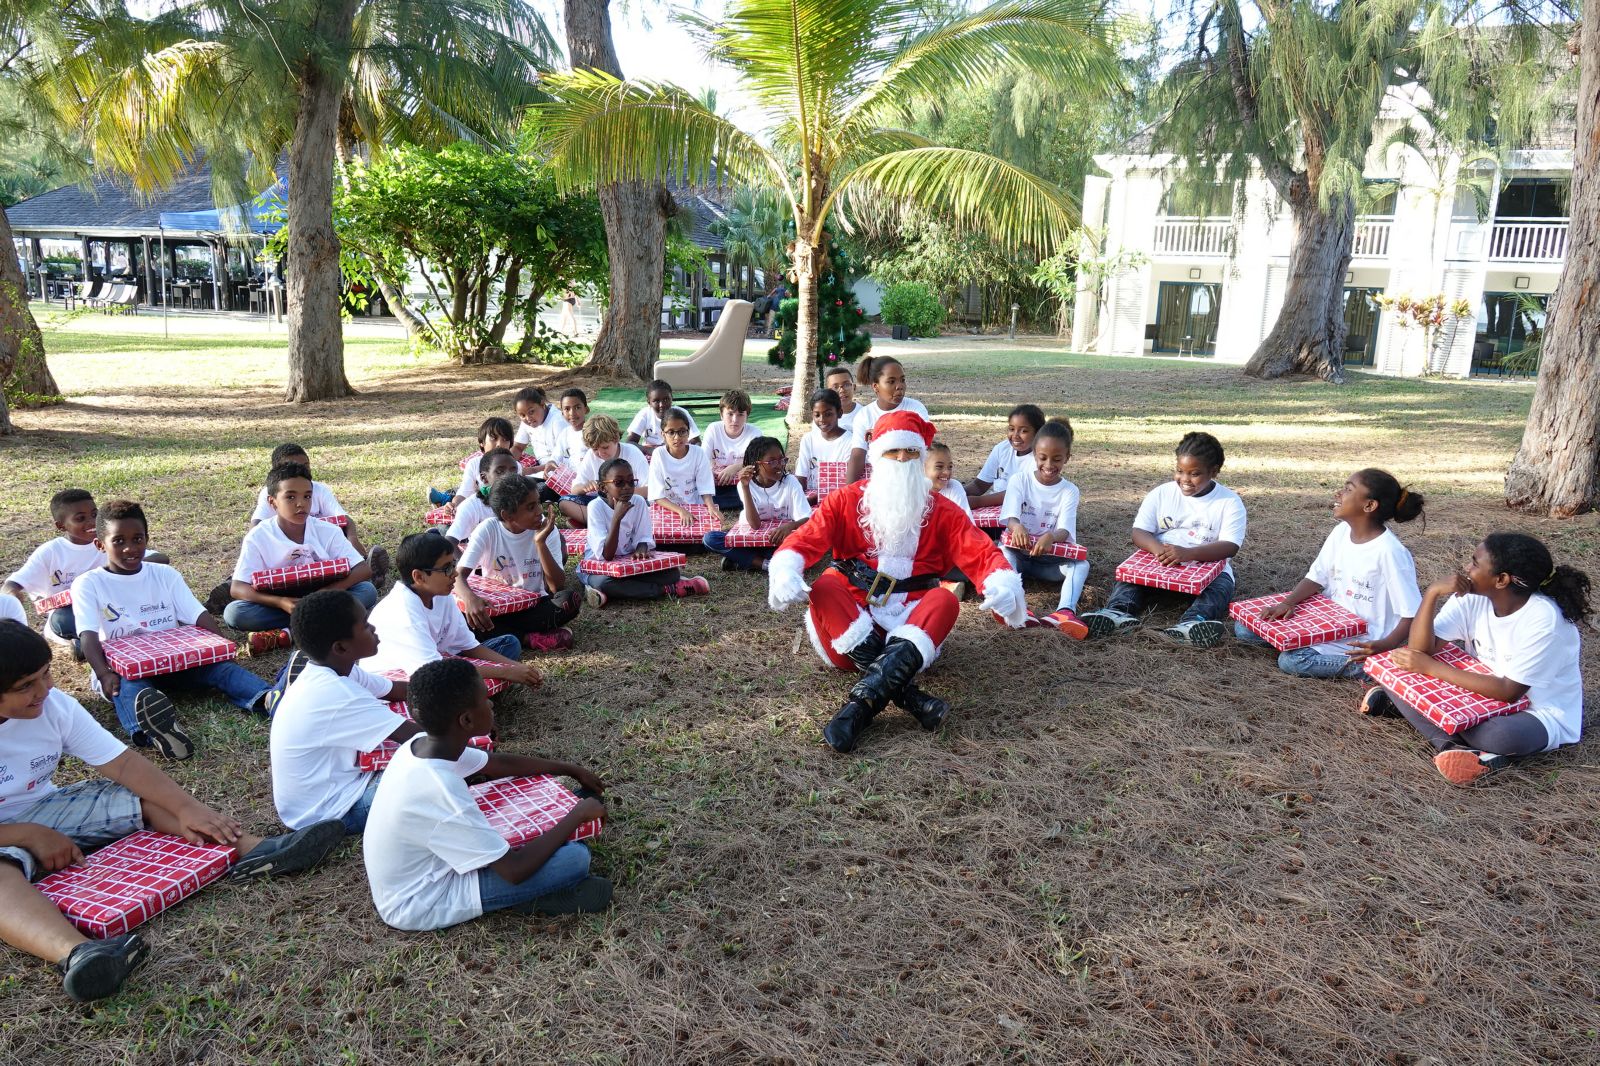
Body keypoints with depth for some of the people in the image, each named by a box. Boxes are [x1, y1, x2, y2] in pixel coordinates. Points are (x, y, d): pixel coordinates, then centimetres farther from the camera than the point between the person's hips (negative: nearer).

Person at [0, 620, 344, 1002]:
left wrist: (187, 807, -20)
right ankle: (76, 953, -69)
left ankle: (253, 850, -30)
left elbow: (122, 763, -10)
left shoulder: (53, 704, -9)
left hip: (44, 811, 6)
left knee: (148, 796, -12)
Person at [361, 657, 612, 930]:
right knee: (575, 858, -19)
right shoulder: (443, 794, -36)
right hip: (419, 906, -9)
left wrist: (570, 770, 14)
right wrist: (578, 814, -17)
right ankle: (530, 900, 3)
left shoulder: (423, 745, -10)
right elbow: (515, 870, -28)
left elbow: (500, 763, 9)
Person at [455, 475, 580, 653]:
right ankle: (529, 638, -25)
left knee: (570, 599, -29)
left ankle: (500, 634, -20)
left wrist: (540, 543, -27)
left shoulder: (547, 530, -10)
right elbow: (458, 574, -20)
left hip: (534, 607, 1)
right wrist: (470, 598, -43)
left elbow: (557, 586, -17)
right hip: (494, 607, 0)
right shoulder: (488, 530, -12)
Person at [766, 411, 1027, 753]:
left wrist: (1003, 585, -27)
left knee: (946, 600, -29)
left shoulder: (941, 511, 9)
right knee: (823, 589, -28)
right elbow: (805, 539, -7)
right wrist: (786, 572, -31)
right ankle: (906, 694, -40)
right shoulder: (846, 501, 7)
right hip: (851, 619, 0)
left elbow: (980, 553, -4)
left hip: (912, 623, 0)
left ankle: (863, 702, -45)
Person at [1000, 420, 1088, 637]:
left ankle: (1064, 612, -55)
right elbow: (1010, 516, -15)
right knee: (1003, 553, -35)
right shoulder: (1019, 480, 0)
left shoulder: (1069, 491, 0)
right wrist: (1017, 526, -43)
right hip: (1019, 552, -1)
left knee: (1081, 564, -28)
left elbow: (1065, 530, -15)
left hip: (1051, 557, 1)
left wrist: (1051, 536, -42)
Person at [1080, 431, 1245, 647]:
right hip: (1158, 564, 2)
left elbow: (1230, 546, -14)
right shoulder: (1160, 494, 5)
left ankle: (1192, 625, -61)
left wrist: (1188, 553, -33)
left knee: (1222, 585, -33)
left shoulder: (1230, 502, -2)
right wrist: (1158, 549, -27)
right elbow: (1139, 532, -2)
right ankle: (1118, 612, -54)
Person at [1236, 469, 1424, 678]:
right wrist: (1288, 603, -11)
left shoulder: (1390, 552, -21)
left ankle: (1367, 667, -14)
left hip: (1361, 643, -7)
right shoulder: (1341, 532, 1)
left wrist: (1385, 646, -35)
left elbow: (1412, 614, -19)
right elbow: (1317, 577, 7)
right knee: (1244, 628, -2)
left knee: (1291, 660, -30)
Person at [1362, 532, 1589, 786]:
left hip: (1538, 715, -6)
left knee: (1504, 734, -41)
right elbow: (1421, 650, -16)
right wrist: (1432, 593, -27)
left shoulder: (1543, 619, -25)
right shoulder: (1472, 597, -9)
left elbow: (1509, 692, -28)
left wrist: (1430, 666, -26)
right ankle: (1454, 747, -26)